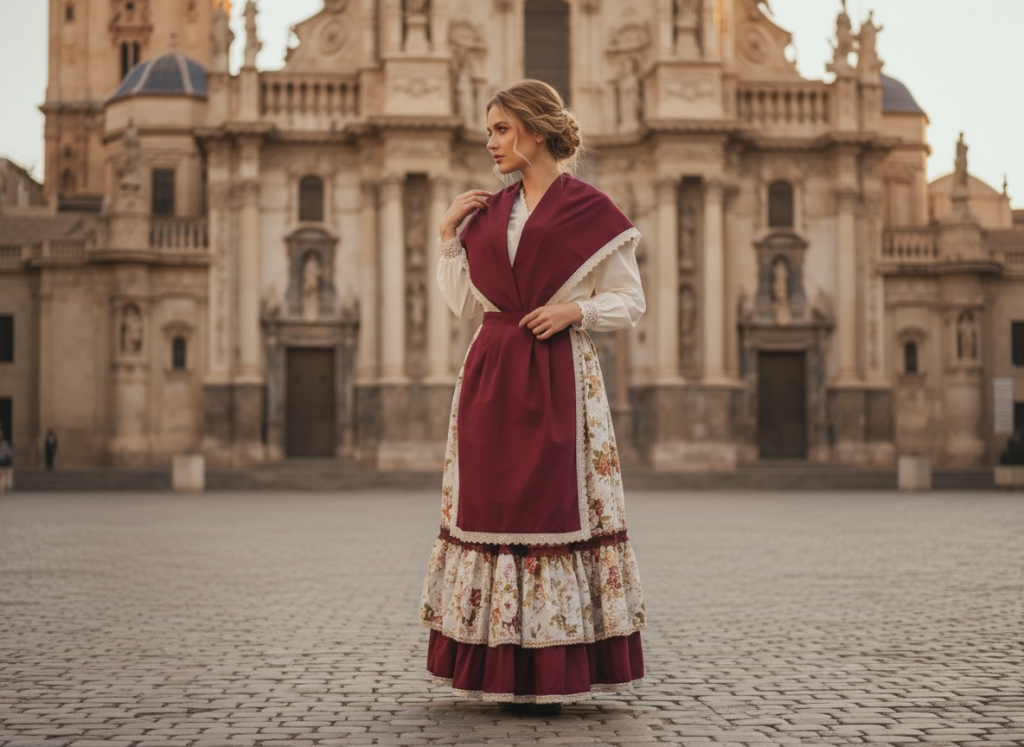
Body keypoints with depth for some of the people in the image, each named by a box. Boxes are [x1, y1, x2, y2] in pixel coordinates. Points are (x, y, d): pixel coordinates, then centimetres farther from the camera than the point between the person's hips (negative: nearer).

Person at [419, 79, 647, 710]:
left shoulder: (588, 209, -1)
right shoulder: (488, 213, 15)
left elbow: (630, 301, 2)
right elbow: (463, 301, 15)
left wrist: (576, 310, -14)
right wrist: (449, 234, 8)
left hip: (558, 375, -5)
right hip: (491, 375, 5)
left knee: (553, 504, -6)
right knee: (493, 503, 3)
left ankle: (551, 674, 2)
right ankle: (503, 671, 11)